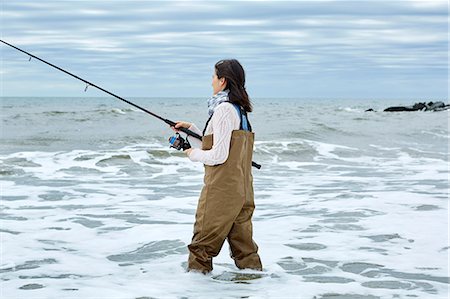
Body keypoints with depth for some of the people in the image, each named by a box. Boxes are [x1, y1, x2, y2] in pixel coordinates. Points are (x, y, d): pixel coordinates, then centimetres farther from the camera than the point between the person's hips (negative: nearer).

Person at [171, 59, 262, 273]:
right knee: (242, 239, 11)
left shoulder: (224, 110, -14)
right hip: (242, 190, 9)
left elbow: (219, 155, -18)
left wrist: (194, 154, -2)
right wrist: (191, 130, 20)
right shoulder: (240, 110, 15)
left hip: (221, 190, -9)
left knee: (204, 241, 1)